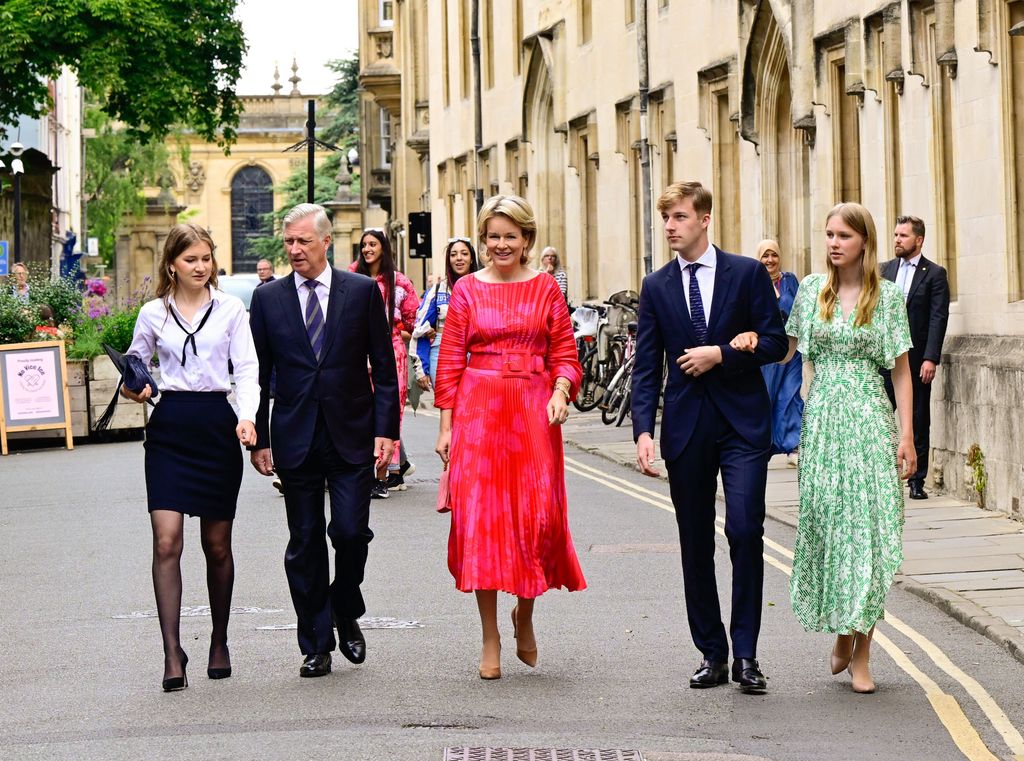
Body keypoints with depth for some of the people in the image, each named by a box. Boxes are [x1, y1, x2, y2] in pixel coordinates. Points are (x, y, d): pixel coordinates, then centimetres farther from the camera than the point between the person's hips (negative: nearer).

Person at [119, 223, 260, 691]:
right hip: (169, 428, 0)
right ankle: (172, 655, -11)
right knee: (167, 542, -11)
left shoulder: (230, 309, 5)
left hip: (217, 424, 0)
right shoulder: (153, 314, 7)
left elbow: (247, 368, 1)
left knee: (217, 545, 8)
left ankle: (219, 642, 25)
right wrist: (134, 388, -3)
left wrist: (247, 417, -15)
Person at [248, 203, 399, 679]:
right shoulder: (268, 298, 5)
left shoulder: (362, 291, 2)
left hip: (352, 435, -1)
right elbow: (259, 374, 8)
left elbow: (384, 367, 3)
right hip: (295, 438, 1)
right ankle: (316, 645, 11)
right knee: (304, 543, 3)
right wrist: (258, 438, 2)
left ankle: (346, 614, 19)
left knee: (351, 531, -8)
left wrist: (385, 430, -4)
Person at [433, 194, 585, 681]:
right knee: (480, 515, -4)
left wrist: (560, 393, -13)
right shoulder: (467, 290, 5)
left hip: (534, 409, 0)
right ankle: (490, 639, 4)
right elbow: (450, 361, 4)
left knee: (538, 516, -4)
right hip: (478, 409, 0)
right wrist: (446, 426, -1)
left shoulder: (546, 289, 7)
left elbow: (565, 354, 7)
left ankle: (525, 613, 23)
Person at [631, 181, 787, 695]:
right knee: (695, 544, 6)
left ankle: (746, 656, -5)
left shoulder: (747, 273, 2)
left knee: (745, 532, -12)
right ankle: (711, 654, 14)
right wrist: (643, 430, -6)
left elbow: (776, 341, 0)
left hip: (742, 423, -3)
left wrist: (721, 354, -12)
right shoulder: (657, 287, 8)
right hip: (686, 429, 3)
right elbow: (646, 367, 5)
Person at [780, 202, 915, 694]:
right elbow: (787, 350, 14)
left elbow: (901, 370, 2)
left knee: (868, 526, -4)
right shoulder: (811, 289, 8)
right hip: (822, 417, 2)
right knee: (825, 524, 2)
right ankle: (841, 637, 19)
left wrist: (906, 435, -3)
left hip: (869, 420, -2)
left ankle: (861, 655, 1)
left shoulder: (887, 295, 1)